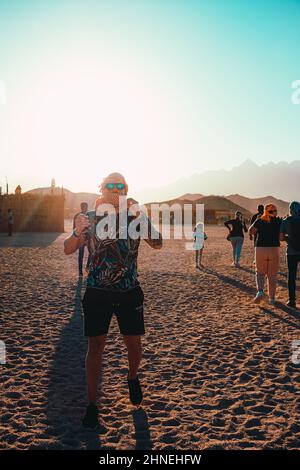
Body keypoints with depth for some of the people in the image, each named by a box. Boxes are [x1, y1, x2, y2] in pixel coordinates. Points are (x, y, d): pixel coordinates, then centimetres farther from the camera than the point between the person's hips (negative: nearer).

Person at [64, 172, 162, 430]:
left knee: (134, 344, 8)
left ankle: (133, 378, 41)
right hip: (97, 292, -1)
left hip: (129, 292, 1)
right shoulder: (90, 218, -1)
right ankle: (92, 404, 18)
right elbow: (68, 249, -2)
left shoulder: (135, 217, 0)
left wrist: (146, 225, -20)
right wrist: (78, 232, -24)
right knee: (96, 346, 3)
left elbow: (157, 244, -1)